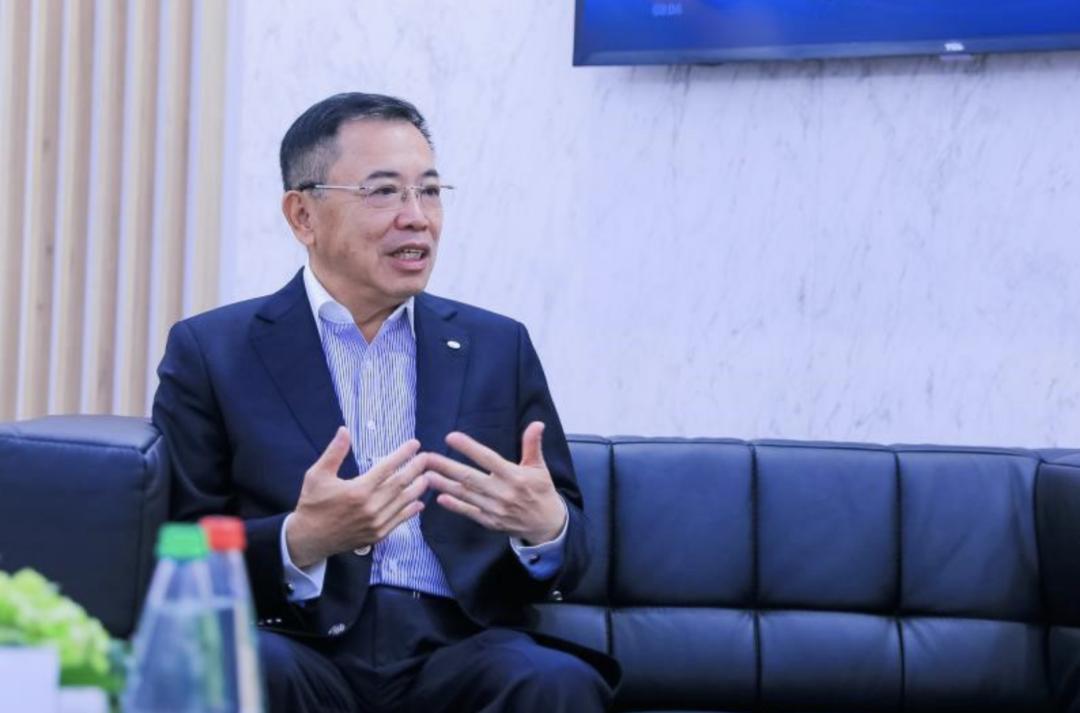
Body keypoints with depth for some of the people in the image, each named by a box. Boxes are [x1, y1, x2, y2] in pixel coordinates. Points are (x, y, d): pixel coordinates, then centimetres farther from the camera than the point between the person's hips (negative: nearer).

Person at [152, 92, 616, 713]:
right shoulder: (212, 352, 7)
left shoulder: (499, 347, 15)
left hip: (459, 650, 2)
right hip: (300, 645, -2)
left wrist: (545, 526, -11)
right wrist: (301, 541, -20)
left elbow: (572, 559, 14)